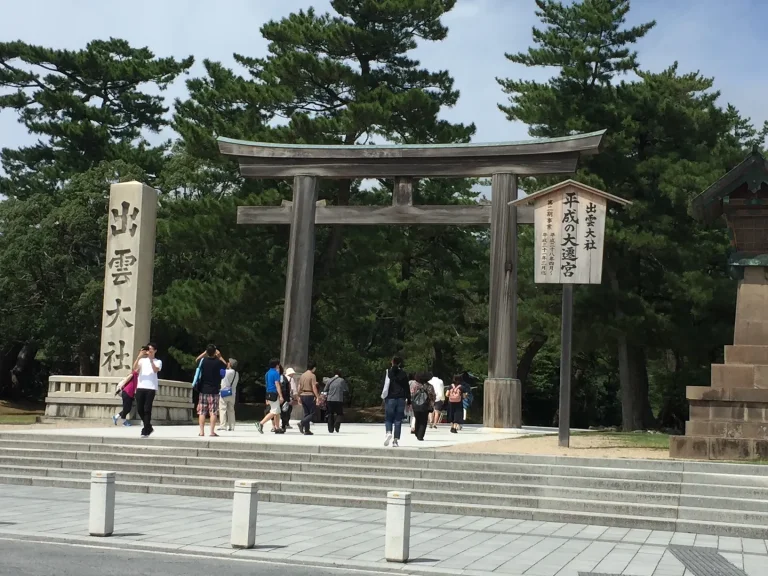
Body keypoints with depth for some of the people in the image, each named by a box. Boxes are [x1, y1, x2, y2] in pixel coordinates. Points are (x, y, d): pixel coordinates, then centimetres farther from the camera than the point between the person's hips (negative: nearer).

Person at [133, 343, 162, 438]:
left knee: (147, 410, -8)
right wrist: (139, 356, -10)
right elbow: (134, 368, -1)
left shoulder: (158, 362, 10)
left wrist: (151, 359, -12)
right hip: (140, 387, 3)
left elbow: (155, 370, -11)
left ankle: (145, 431, -5)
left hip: (151, 388, -3)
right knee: (139, 409, 2)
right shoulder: (142, 360, 16)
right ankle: (149, 427, 21)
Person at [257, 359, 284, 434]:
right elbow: (277, 385, -17)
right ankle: (261, 423, -20)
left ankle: (277, 428, 17)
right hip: (274, 394, -9)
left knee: (277, 412, 15)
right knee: (274, 412, -9)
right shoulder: (275, 373, -12)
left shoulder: (268, 373, 14)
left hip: (269, 394, 9)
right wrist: (281, 396, -18)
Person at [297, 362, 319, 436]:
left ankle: (307, 430, 9)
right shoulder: (312, 375, -9)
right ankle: (302, 423, -20)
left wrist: (299, 396, 19)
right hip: (310, 396, -7)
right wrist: (317, 397, -13)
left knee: (306, 413, 11)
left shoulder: (302, 375, 11)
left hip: (302, 396, 7)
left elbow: (299, 387, 12)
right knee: (312, 413, -1)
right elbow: (314, 387, -15)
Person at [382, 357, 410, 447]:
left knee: (388, 418, 7)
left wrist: (383, 396, 3)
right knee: (398, 420, 6)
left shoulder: (389, 372, -2)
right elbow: (407, 388, 6)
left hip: (390, 398, -2)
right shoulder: (403, 373, 4)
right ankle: (396, 440, 1)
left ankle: (388, 432, -21)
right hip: (401, 399, 2)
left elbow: (386, 385, -7)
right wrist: (408, 400, 10)